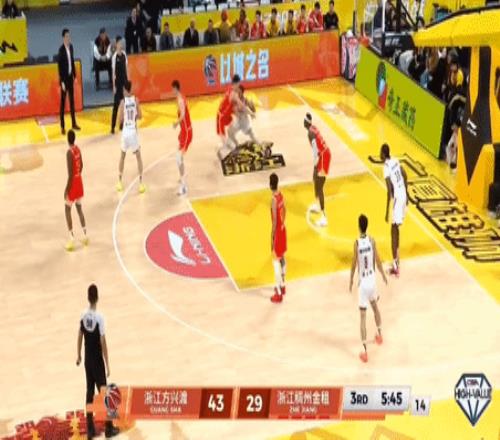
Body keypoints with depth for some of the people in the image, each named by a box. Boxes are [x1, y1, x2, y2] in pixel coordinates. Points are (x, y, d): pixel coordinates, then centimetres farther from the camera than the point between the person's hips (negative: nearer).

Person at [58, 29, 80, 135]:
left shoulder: (71, 47, 4)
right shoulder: (61, 49, -18)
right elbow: (59, 66, -18)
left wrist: (75, 75, 12)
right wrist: (62, 82, -18)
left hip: (70, 77, 7)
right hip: (64, 78, -7)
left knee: (72, 100, 14)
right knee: (63, 102, -1)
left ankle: (74, 123, 24)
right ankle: (62, 126, 4)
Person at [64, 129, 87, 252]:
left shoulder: (69, 152, -24)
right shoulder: (78, 149, 1)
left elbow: (70, 174, -24)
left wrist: (66, 189, -18)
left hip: (73, 183, -8)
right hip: (79, 181, 8)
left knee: (67, 210, 2)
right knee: (79, 208, 18)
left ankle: (72, 239, -1)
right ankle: (85, 236, 24)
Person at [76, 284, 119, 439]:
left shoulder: (83, 315, -4)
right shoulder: (99, 317, -20)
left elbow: (80, 337, 6)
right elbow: (103, 342, -18)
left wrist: (79, 356, 21)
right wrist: (107, 365, -11)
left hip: (87, 361, 5)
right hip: (98, 361, -5)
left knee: (90, 392, 12)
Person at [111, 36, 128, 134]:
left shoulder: (124, 54, 5)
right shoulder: (114, 56, -13)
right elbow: (113, 72, -12)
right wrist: (114, 86, -14)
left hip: (124, 81, 6)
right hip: (118, 82, -6)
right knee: (116, 104, -6)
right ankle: (113, 126, -3)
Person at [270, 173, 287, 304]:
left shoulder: (274, 199, -26)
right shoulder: (281, 195, 1)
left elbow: (275, 220, -25)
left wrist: (272, 237, -19)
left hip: (277, 231, -9)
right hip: (283, 229, 9)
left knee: (276, 261, -3)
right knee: (282, 258, 21)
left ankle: (279, 294, 0)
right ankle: (282, 285, 36)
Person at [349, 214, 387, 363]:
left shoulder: (357, 243, -15)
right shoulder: (372, 240, -7)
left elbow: (354, 264, -8)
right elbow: (377, 260, 0)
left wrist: (351, 281, 7)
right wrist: (383, 275, 17)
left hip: (363, 282, -4)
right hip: (372, 280, 4)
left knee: (363, 316, -3)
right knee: (375, 306, 31)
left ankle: (364, 350, -7)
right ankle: (379, 334, 50)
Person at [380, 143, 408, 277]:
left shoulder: (386, 167, -17)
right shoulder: (395, 161, 9)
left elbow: (389, 190, -21)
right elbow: (405, 176, 17)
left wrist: (387, 211, -18)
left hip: (398, 198, -9)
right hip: (403, 196, 9)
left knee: (394, 230, -6)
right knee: (396, 228, 21)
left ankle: (395, 265, -8)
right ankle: (396, 258, 32)